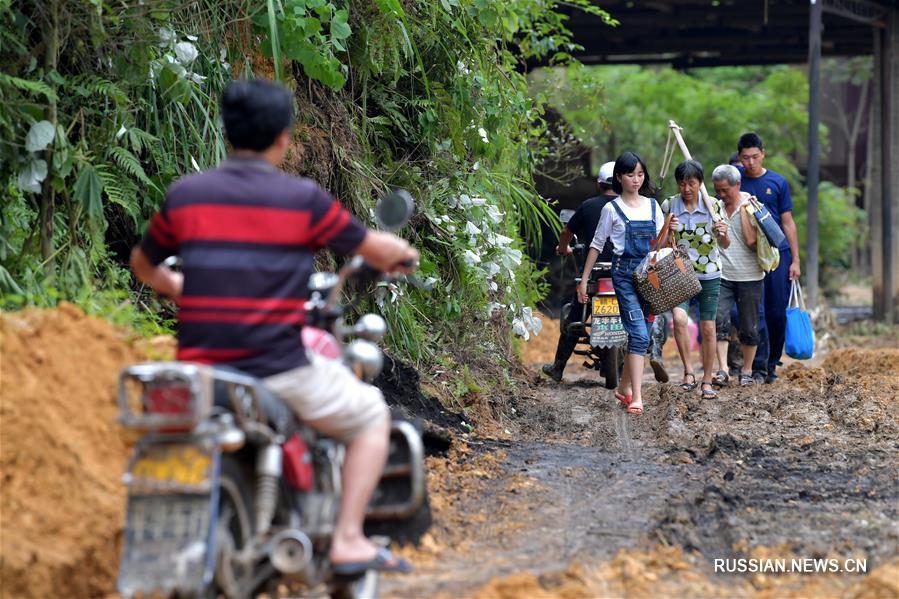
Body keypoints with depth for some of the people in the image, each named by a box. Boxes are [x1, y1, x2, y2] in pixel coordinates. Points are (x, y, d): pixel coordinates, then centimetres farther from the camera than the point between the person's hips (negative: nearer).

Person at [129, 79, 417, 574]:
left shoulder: (184, 194, 5)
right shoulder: (303, 199, -4)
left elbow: (142, 264, 20)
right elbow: (376, 250, 6)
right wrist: (403, 254, 29)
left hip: (198, 367, 4)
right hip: (278, 373, -4)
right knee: (372, 417, 18)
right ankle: (348, 540, 5)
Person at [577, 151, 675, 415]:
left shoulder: (652, 205, 11)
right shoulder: (612, 209, 0)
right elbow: (597, 245, 4)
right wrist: (584, 280, 4)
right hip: (625, 272, -4)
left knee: (638, 334, 8)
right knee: (640, 335, -15)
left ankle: (624, 387, 24)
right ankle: (636, 397, -18)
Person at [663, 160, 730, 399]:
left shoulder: (713, 205, -4)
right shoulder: (669, 205, -3)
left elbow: (724, 244, -5)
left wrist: (723, 234, -28)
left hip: (709, 274, 0)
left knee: (708, 329, 4)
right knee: (679, 318, -24)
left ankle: (707, 382, 16)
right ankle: (689, 372, -14)